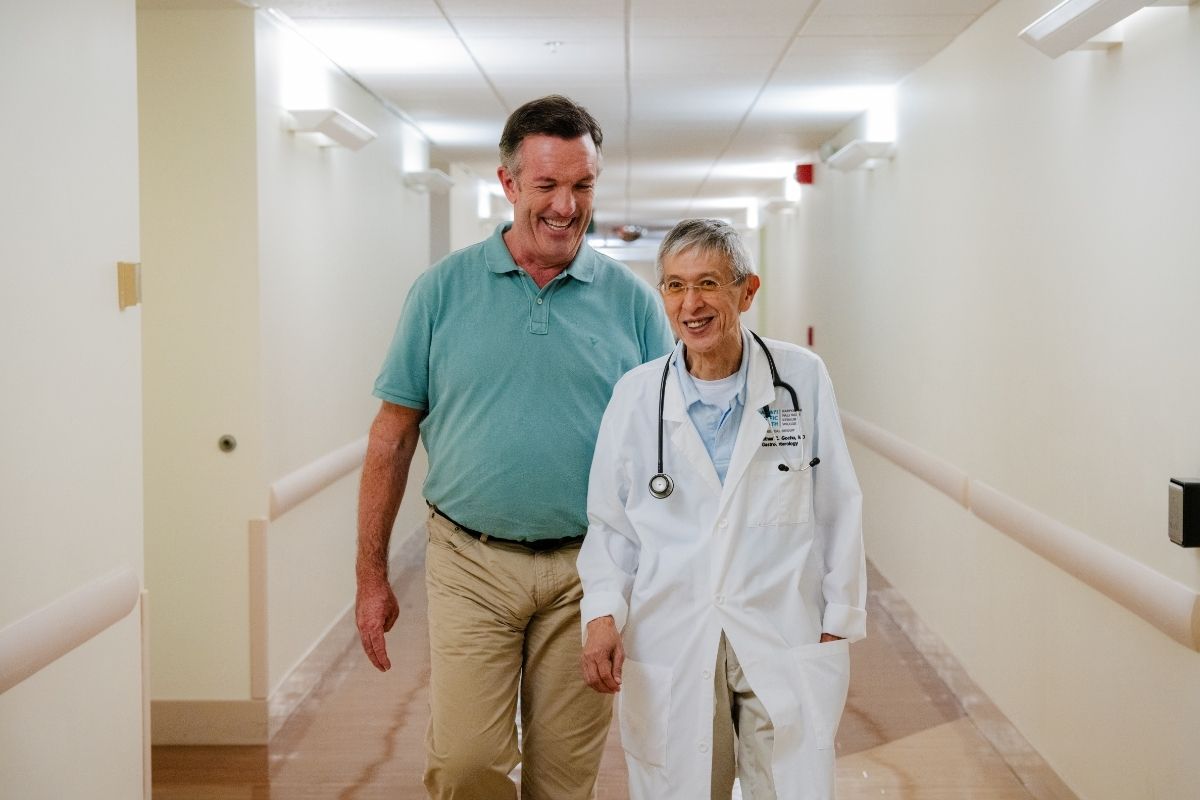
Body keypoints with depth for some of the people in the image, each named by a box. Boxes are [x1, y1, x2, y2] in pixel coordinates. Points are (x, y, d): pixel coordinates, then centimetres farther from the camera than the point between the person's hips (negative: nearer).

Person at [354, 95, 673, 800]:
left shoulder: (631, 299, 3)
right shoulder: (444, 289, 1)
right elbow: (394, 435, 4)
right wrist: (372, 576, 2)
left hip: (588, 569, 1)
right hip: (471, 564, -1)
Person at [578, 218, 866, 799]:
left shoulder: (804, 380, -2)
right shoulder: (635, 395, 1)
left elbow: (838, 511, 4)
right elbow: (609, 522, 7)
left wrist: (838, 621, 4)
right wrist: (603, 612, -6)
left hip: (785, 642, -1)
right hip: (670, 645, 1)